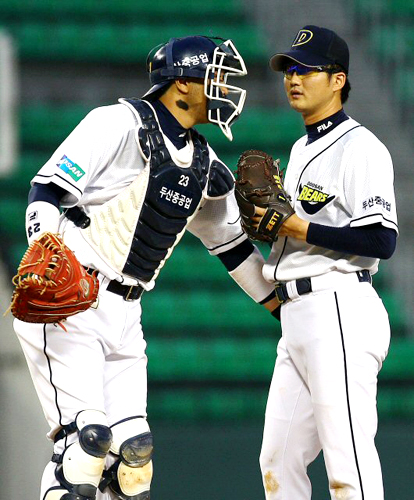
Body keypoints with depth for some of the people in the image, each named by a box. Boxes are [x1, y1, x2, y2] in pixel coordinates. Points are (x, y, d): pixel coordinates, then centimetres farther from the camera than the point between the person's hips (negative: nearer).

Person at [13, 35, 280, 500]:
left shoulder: (205, 165, 15)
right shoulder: (122, 123, -9)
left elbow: (231, 243, 26)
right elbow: (48, 187, -15)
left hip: (123, 314, 8)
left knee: (132, 446, 3)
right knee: (86, 438, -17)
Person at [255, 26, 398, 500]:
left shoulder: (360, 148, -8)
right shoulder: (302, 149, 22)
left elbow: (382, 240, -17)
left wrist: (302, 229, -16)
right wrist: (271, 218, 10)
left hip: (340, 311, -10)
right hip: (298, 317, 10)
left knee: (348, 461, -13)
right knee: (278, 461, 11)